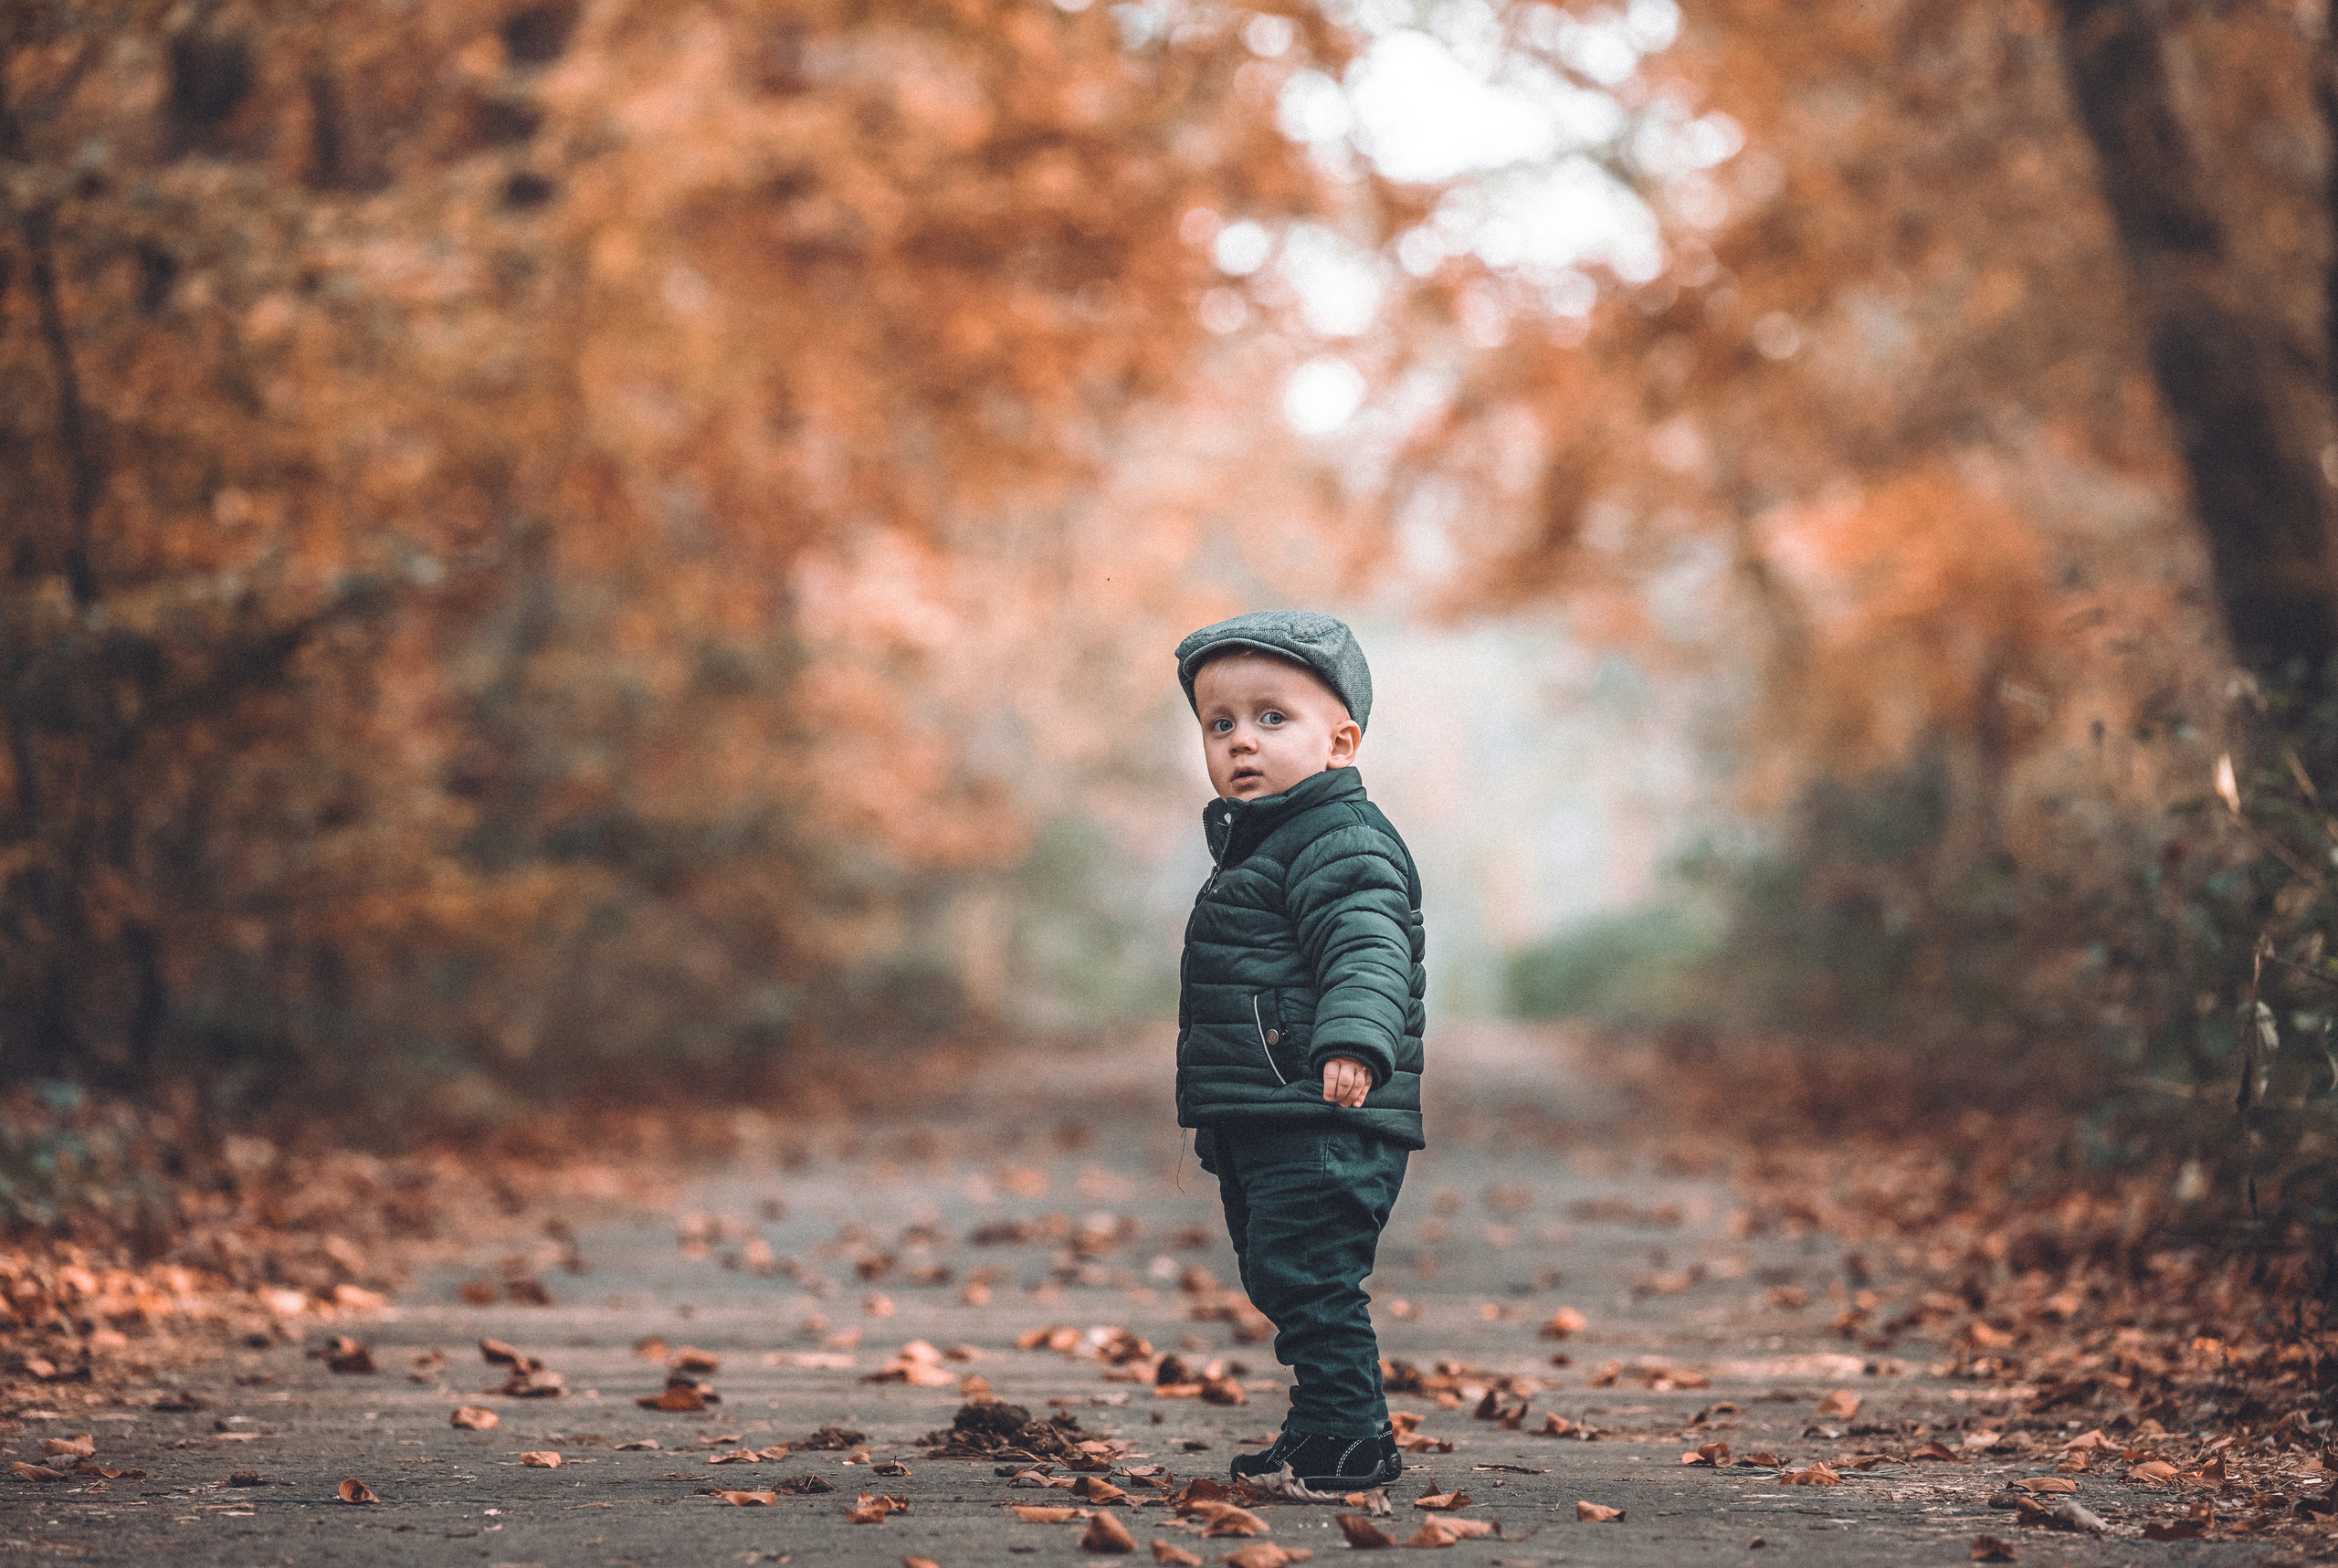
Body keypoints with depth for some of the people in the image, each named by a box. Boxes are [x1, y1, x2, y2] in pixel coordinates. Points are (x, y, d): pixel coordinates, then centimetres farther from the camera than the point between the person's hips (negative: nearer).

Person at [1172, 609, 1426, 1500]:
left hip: (1323, 1124, -11)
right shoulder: (1255, 845, 20)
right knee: (1280, 1283, 16)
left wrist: (1354, 1040, -45)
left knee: (1308, 1279, -11)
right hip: (1258, 1126, 11)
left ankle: (1346, 1439, -4)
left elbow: (1368, 952, -27)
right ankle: (1325, 1432, 25)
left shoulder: (1344, 843, -12)